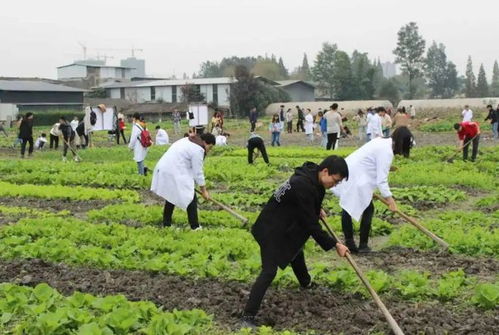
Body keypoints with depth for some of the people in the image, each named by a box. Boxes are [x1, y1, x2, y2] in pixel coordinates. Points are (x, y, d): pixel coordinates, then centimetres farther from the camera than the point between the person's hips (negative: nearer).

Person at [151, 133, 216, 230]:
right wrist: (204, 190, 1)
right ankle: (195, 226, 3)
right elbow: (198, 173, -8)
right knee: (191, 198, -1)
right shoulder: (198, 150, -11)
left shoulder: (188, 140, 18)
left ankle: (166, 224, 30)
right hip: (174, 174, -10)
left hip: (163, 169, 10)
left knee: (171, 196, 22)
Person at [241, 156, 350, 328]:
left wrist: (318, 209, 9)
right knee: (269, 272, -14)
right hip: (271, 230, -10)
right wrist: (334, 244, -21)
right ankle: (248, 317, -13)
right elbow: (311, 224, -28)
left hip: (285, 226, 10)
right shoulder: (303, 186, -33)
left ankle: (306, 283, 61)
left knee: (296, 253, 32)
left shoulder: (310, 176, -3)